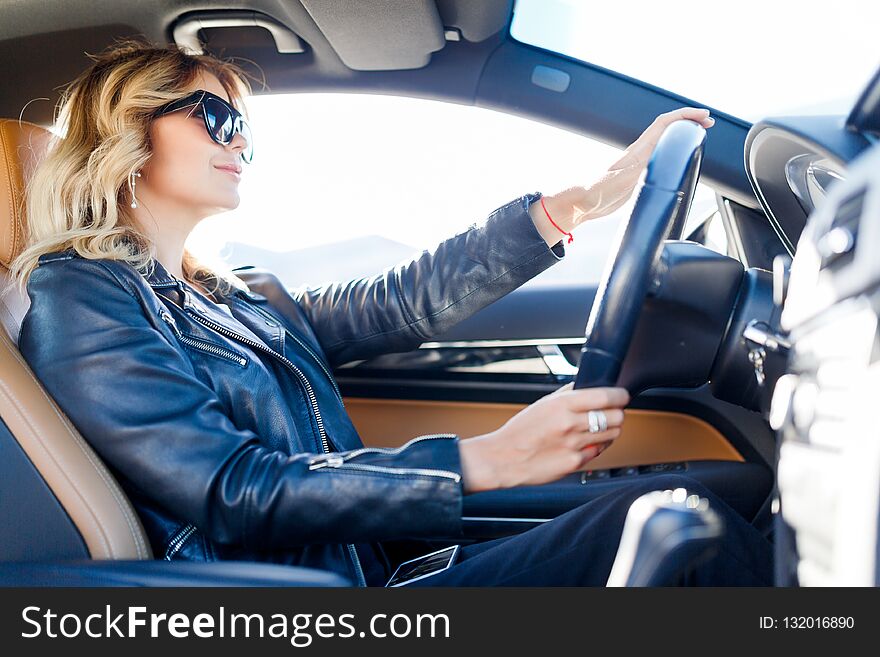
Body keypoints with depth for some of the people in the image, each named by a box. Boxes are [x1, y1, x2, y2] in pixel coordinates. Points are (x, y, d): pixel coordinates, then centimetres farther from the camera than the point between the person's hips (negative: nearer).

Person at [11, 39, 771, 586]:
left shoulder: (248, 300, 18)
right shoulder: (75, 299, -5)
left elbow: (405, 301, 8)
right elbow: (236, 492, -17)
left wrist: (588, 199, 2)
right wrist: (487, 460, -23)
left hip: (368, 573, 7)